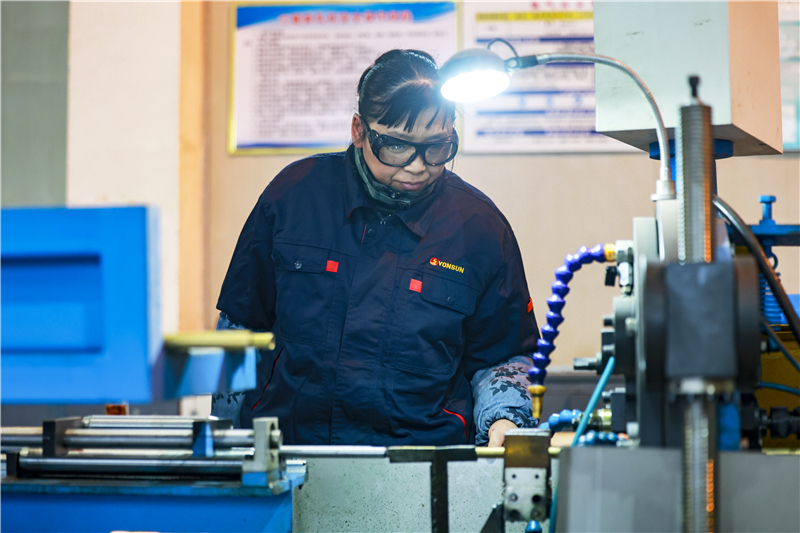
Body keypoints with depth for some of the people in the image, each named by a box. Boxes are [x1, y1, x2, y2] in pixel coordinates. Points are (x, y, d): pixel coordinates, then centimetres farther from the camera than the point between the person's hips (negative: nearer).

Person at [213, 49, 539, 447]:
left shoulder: (480, 228, 5)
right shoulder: (295, 193, 5)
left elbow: (503, 355, 18)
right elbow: (241, 325, 16)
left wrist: (502, 421, -2)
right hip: (282, 456, 2)